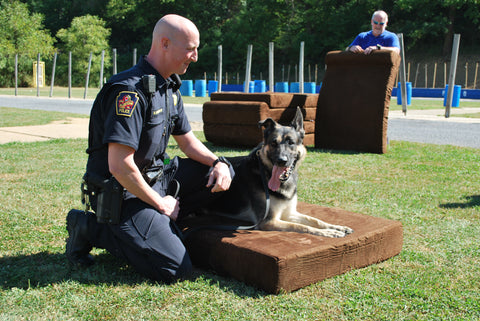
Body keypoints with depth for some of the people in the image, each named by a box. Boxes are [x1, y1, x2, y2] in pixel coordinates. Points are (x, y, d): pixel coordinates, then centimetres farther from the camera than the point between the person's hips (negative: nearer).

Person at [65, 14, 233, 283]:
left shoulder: (170, 87, 8)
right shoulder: (130, 90, -23)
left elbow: (187, 140, 16)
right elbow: (119, 166, -28)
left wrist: (218, 162, -3)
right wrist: (160, 203, -16)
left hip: (156, 178, 9)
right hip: (123, 193, -9)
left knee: (222, 174, 5)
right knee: (176, 269, -16)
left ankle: (155, 223, 5)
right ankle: (92, 229, -1)